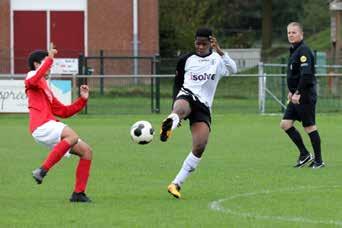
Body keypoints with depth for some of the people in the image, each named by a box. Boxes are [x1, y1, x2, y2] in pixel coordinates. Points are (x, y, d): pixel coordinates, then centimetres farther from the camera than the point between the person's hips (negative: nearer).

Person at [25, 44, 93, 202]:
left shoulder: (46, 89, 32)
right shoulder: (32, 77, 6)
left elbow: (64, 111, 28)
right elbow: (33, 81, -23)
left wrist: (82, 99, 17)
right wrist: (49, 59, -22)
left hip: (49, 127, 9)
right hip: (41, 125, -9)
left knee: (86, 151, 6)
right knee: (72, 136, -34)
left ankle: (78, 193, 5)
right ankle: (42, 170, -31)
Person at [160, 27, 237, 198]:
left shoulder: (218, 60, 7)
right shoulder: (186, 60, 10)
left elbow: (233, 69, -14)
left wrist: (219, 51, -28)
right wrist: (175, 105, 12)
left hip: (204, 106, 1)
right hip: (187, 96, -1)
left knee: (200, 146, -14)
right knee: (181, 109, -41)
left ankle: (176, 184, -5)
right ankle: (168, 125, -78)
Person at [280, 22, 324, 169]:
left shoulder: (303, 51, -15)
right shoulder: (294, 51, 15)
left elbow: (306, 75, -24)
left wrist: (298, 93, -22)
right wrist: (292, 91, 16)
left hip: (305, 96, -10)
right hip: (296, 96, 10)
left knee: (310, 127, -3)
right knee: (285, 124, 6)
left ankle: (318, 161, 6)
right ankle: (304, 155, 13)